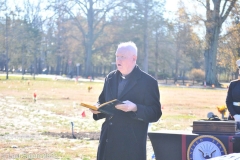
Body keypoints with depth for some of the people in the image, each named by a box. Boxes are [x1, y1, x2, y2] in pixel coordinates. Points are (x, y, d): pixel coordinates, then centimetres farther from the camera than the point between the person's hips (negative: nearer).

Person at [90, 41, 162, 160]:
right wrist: (97, 109, -1)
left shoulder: (148, 82, -6)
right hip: (108, 143, 6)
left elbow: (155, 113, -8)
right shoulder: (110, 78, 13)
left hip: (132, 145, -6)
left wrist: (135, 108, -24)